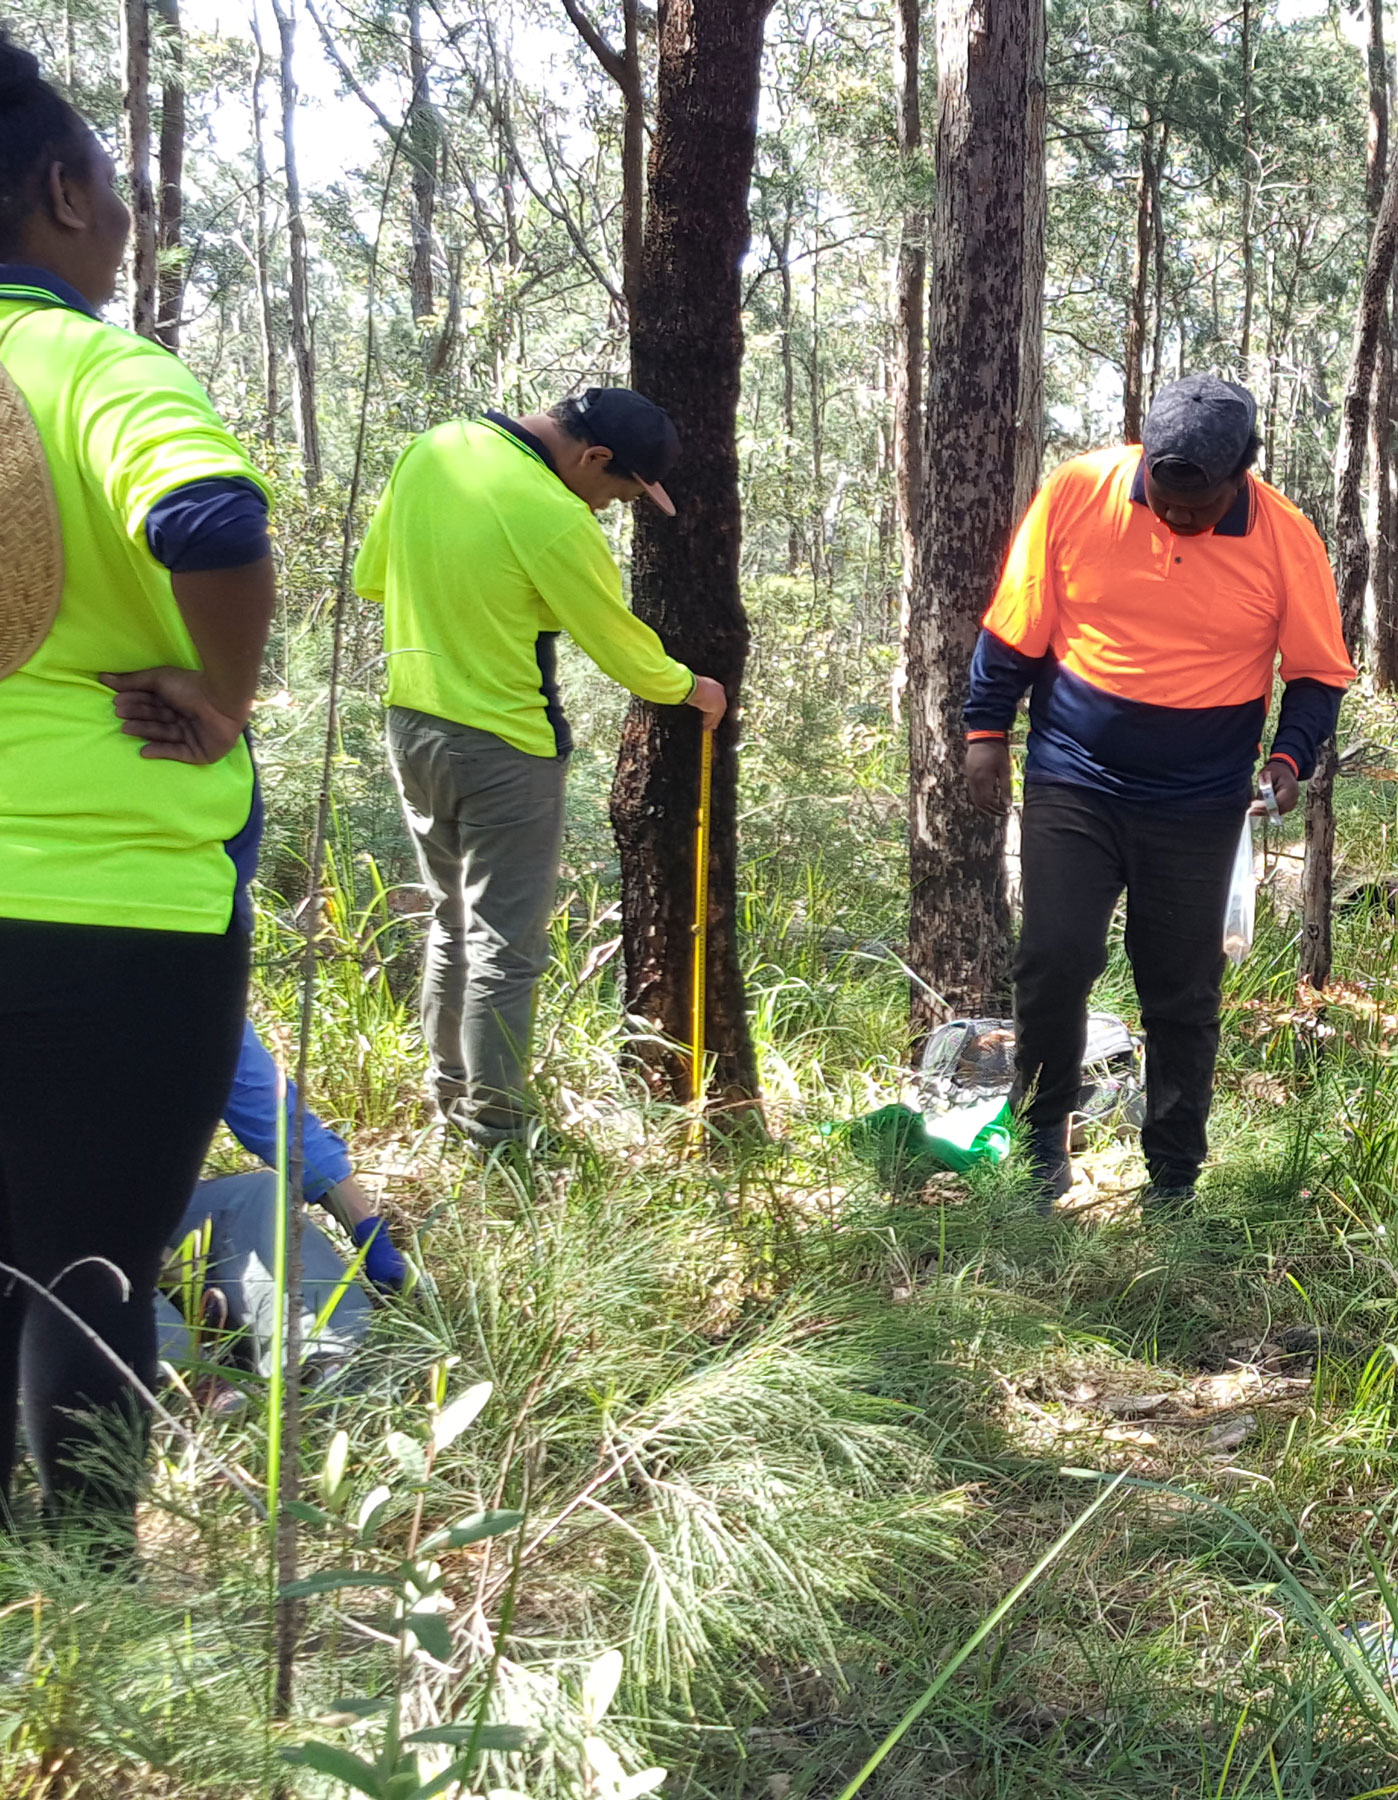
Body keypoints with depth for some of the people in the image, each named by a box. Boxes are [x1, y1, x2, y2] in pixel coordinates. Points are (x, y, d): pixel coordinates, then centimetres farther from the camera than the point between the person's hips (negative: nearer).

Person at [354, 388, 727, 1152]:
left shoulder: (429, 451, 1)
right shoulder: (552, 518, -22)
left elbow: (370, 577, 12)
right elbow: (622, 646, -10)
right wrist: (689, 687, 8)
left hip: (411, 723, 8)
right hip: (502, 748, -8)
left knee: (453, 919, 20)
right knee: (506, 944, 3)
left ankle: (448, 1091, 29)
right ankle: (493, 1129, 10)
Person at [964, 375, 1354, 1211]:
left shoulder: (1286, 539, -8)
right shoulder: (1076, 493, -10)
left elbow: (1320, 672, 2)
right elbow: (1015, 626, 1)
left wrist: (1290, 756, -14)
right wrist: (988, 730, 1)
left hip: (1197, 809, 1)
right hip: (1074, 784, 0)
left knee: (1184, 995, 7)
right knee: (1055, 961, -11)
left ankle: (1174, 1175, 23)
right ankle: (1042, 1134, 13)